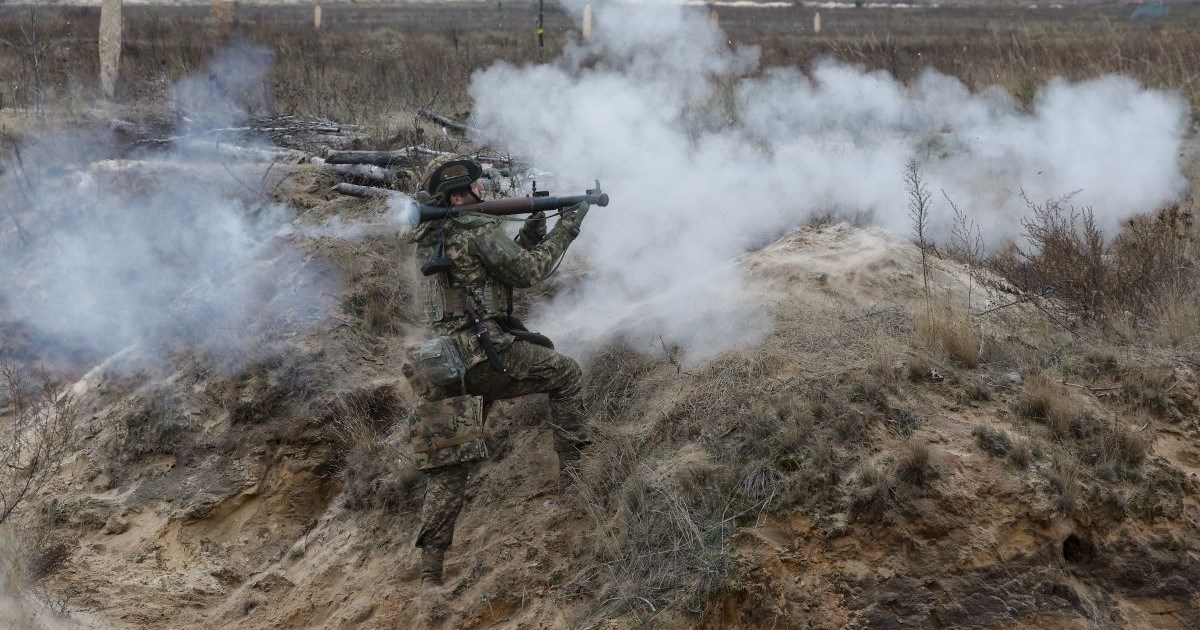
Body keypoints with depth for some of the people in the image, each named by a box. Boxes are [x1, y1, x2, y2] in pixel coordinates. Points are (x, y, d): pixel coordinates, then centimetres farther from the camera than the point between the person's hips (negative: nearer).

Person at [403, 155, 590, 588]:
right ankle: (574, 468, 14)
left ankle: (430, 573, 4)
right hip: (486, 352, -7)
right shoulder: (479, 229, -6)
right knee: (565, 373, 16)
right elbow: (528, 273, -3)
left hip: (445, 365, 7)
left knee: (449, 467, 8)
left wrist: (528, 236, 19)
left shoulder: (428, 239, 20)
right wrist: (567, 227, 7)